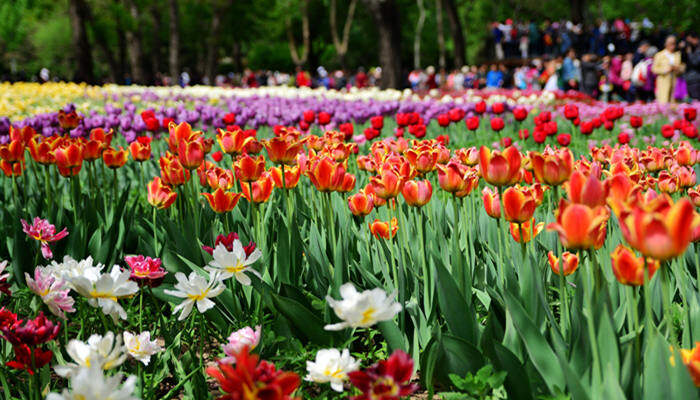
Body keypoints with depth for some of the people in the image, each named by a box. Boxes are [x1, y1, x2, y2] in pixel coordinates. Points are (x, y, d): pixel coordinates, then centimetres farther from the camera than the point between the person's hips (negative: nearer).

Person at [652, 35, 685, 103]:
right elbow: (654, 69, -2)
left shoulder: (678, 55, 14)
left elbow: (682, 68, 16)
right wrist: (666, 70, -13)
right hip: (663, 82, -3)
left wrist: (677, 68, -7)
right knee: (663, 103, -11)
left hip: (675, 82, 3)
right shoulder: (659, 55, 3)